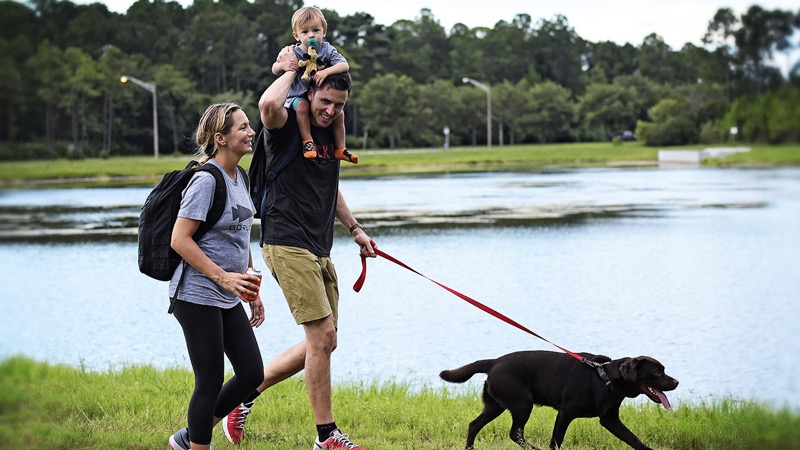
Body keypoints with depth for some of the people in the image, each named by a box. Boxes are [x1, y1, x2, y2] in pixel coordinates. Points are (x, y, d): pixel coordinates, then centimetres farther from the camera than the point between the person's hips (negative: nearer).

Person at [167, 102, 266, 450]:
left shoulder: (238, 176, 10)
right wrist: (223, 277, -24)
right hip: (198, 297, -9)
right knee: (211, 382, -3)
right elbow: (179, 240, -20)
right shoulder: (206, 180, -17)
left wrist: (252, 289, 19)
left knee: (251, 374, 8)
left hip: (228, 298, 9)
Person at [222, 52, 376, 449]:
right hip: (287, 243, -9)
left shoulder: (331, 135, 16)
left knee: (322, 342, 10)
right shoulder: (289, 125, -8)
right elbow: (268, 104, -34)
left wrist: (354, 228, 28)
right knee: (323, 335, -12)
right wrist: (290, 68, -16)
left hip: (319, 250, 9)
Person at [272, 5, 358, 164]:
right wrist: (283, 65, -28)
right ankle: (307, 141, -28)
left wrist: (326, 72, -36)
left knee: (339, 112, -9)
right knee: (302, 106, -34)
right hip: (298, 96, -3)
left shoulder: (327, 50, -6)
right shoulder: (294, 54, -10)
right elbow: (275, 70, -3)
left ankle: (340, 149, 4)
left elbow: (344, 65, -18)